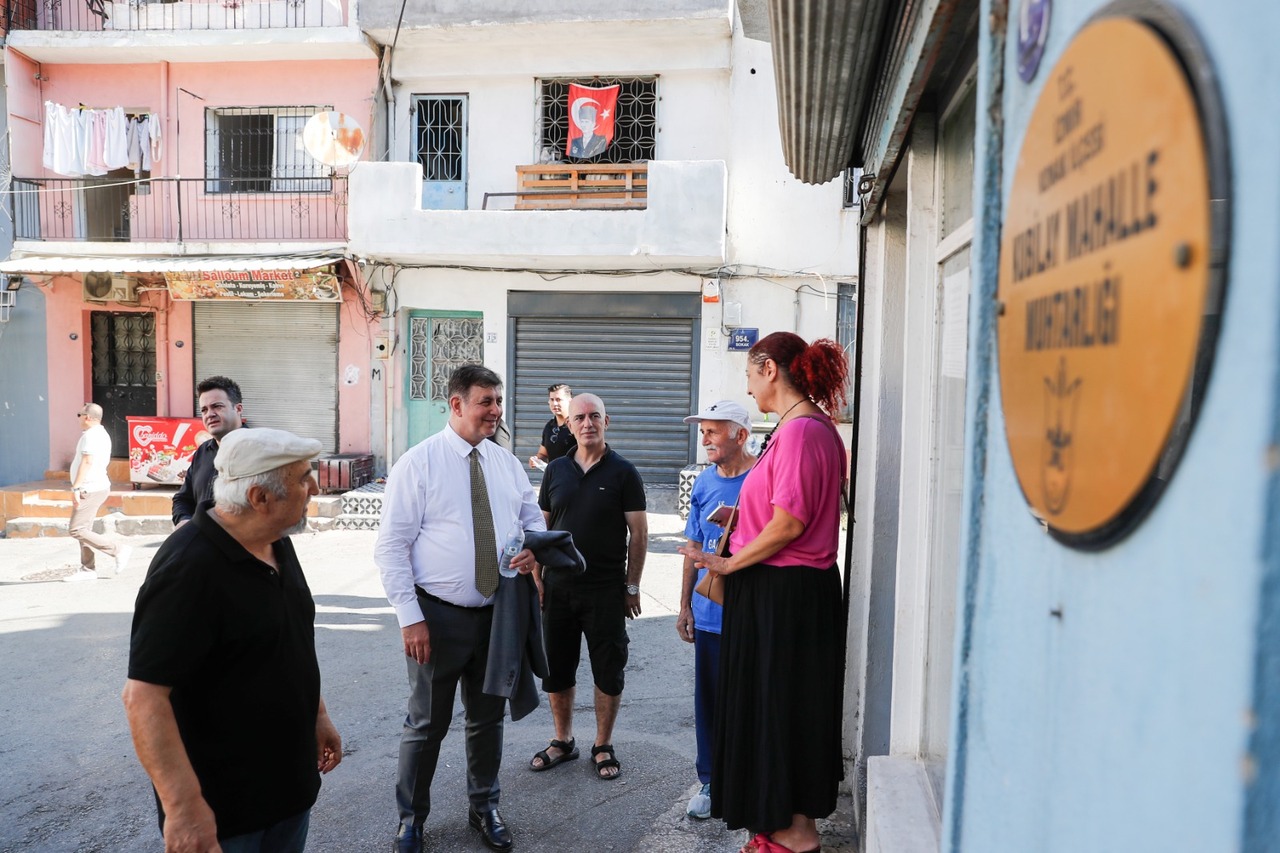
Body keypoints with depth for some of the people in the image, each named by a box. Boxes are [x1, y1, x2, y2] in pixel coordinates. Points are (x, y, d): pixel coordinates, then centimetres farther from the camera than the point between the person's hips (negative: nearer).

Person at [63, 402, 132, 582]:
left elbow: (87, 462, -23)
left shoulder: (91, 435, -15)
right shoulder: (101, 433, 19)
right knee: (83, 529, 12)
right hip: (97, 486, 11)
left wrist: (76, 487, -25)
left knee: (76, 530, -11)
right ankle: (88, 569, 14)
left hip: (90, 489, -11)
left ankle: (118, 550, -10)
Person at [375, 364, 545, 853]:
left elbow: (533, 518, 17)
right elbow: (391, 546, -11)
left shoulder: (507, 464, 5)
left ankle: (484, 808, 39)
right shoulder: (419, 463, -10)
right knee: (426, 724, 10)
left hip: (498, 612, 5)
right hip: (439, 615, -4)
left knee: (489, 718, 18)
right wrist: (409, 616, -16)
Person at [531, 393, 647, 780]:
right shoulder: (556, 470, 6)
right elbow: (542, 527, 10)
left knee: (608, 671, 7)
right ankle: (563, 741, 31)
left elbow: (638, 533, -4)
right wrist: (536, 577, 4)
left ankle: (603, 746, 24)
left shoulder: (623, 472, -4)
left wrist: (632, 587, -6)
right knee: (555, 669, 13)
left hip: (606, 591, -3)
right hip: (558, 588, 4)